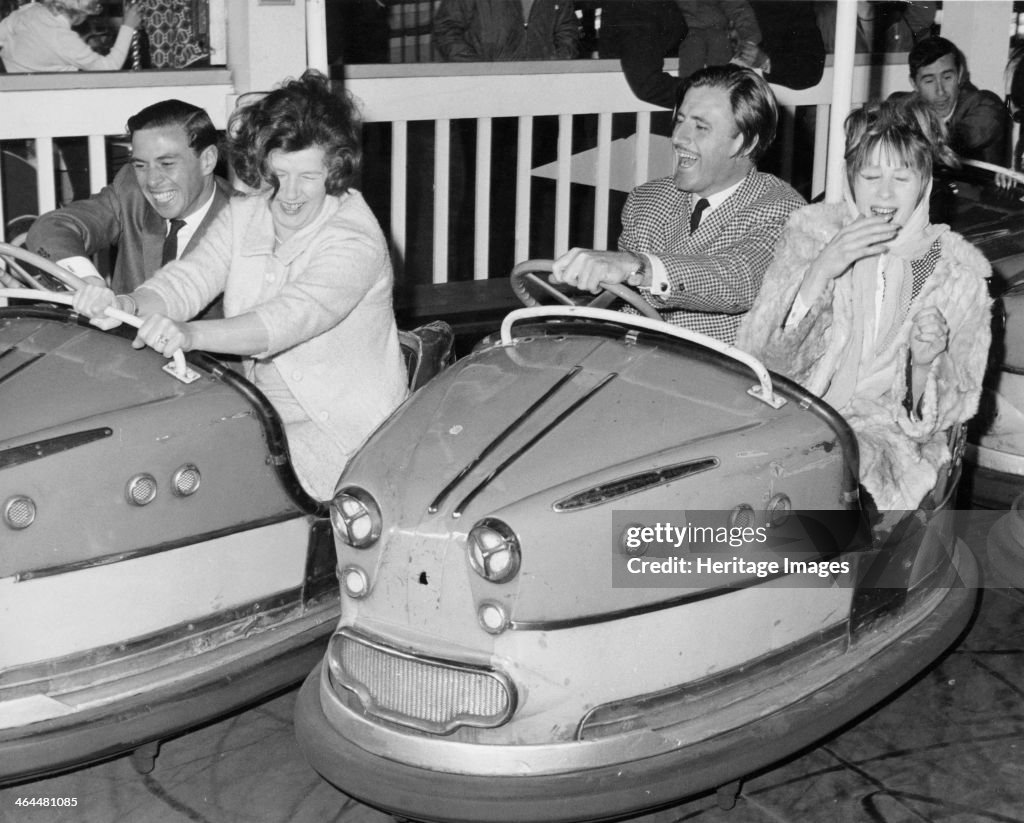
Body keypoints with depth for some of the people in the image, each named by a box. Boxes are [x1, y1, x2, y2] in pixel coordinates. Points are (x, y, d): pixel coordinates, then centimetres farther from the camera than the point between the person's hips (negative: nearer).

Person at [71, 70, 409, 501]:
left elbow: (294, 316, -34)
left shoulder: (355, 237, -19)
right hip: (262, 412, 7)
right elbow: (188, 278, -7)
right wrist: (129, 304, -31)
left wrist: (192, 333, -49)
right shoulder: (242, 215, 4)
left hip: (345, 426, -6)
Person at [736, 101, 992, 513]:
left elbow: (943, 414, 6)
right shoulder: (811, 231, 6)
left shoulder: (957, 271, 4)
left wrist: (925, 363, -17)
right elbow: (758, 354, -5)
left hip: (889, 436, 0)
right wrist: (820, 271, -17)